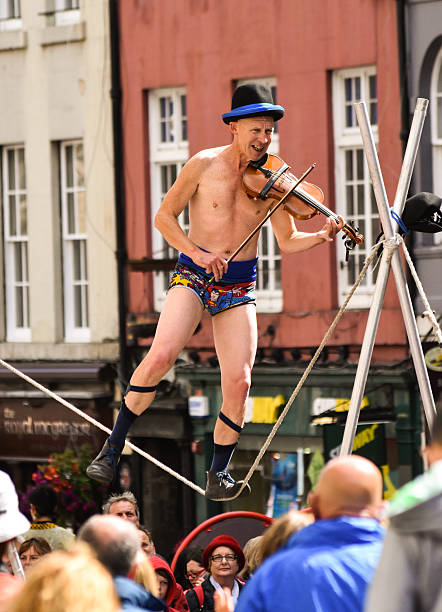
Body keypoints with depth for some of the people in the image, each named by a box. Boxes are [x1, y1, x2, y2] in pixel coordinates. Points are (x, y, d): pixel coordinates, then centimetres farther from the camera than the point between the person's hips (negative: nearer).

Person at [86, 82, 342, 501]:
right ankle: (112, 448, -11)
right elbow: (164, 217, 1)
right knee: (161, 355, -25)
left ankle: (218, 474, 7)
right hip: (193, 276, -2)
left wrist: (321, 237, -14)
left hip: (239, 286, 2)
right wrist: (197, 253, -14)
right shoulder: (204, 165, -5)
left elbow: (287, 242, 5)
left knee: (238, 382, -12)